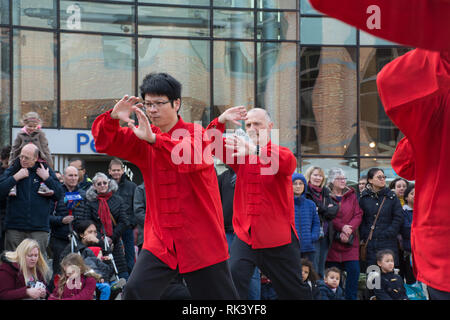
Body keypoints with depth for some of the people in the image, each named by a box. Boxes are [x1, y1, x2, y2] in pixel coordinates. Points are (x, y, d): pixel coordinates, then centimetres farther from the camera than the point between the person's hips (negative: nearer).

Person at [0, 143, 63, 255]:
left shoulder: (46, 171, 8)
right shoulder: (12, 170, 8)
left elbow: (59, 195, 2)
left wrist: (47, 178, -7)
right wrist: (15, 178, -11)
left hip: (39, 228, 0)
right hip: (14, 227, 0)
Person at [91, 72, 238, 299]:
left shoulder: (197, 134, -6)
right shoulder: (142, 138, 8)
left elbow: (193, 156, -28)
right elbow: (104, 143, 1)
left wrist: (154, 139, -41)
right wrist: (113, 118, -20)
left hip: (202, 240, -3)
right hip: (160, 241, 3)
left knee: (221, 295, 6)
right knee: (136, 290, -16)